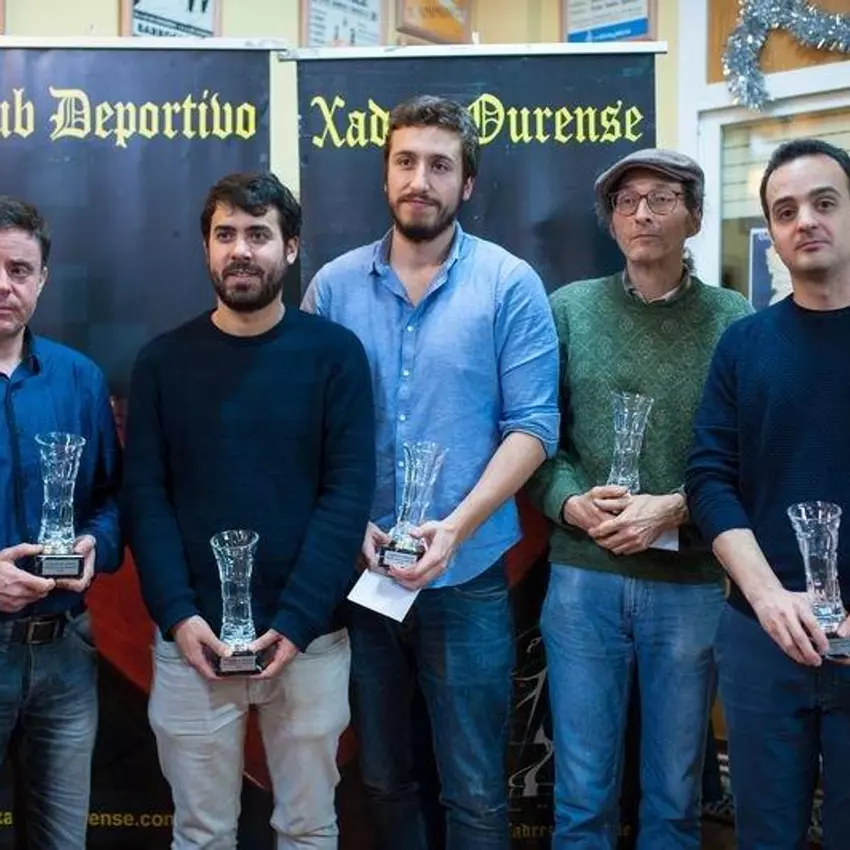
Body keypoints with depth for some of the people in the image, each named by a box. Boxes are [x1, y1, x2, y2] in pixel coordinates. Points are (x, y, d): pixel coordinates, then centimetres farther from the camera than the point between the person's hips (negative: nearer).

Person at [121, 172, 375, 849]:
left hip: (309, 638, -1)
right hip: (192, 641, 1)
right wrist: (178, 616, -13)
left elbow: (349, 492, -7)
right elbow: (145, 496, 0)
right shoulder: (164, 361, 5)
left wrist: (294, 623, -15)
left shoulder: (335, 353, -1)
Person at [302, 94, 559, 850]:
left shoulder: (510, 284, -4)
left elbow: (533, 425, -8)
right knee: (384, 779, 18)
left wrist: (455, 528, -19)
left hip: (468, 575, -2)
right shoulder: (334, 285, 3)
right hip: (360, 574, 3)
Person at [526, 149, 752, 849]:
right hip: (583, 579, 1)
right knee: (582, 792, 10)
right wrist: (570, 502, -14)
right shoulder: (569, 310, 4)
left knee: (677, 793, 15)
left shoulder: (735, 322, 0)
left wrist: (676, 509, -17)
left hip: (693, 585, 0)